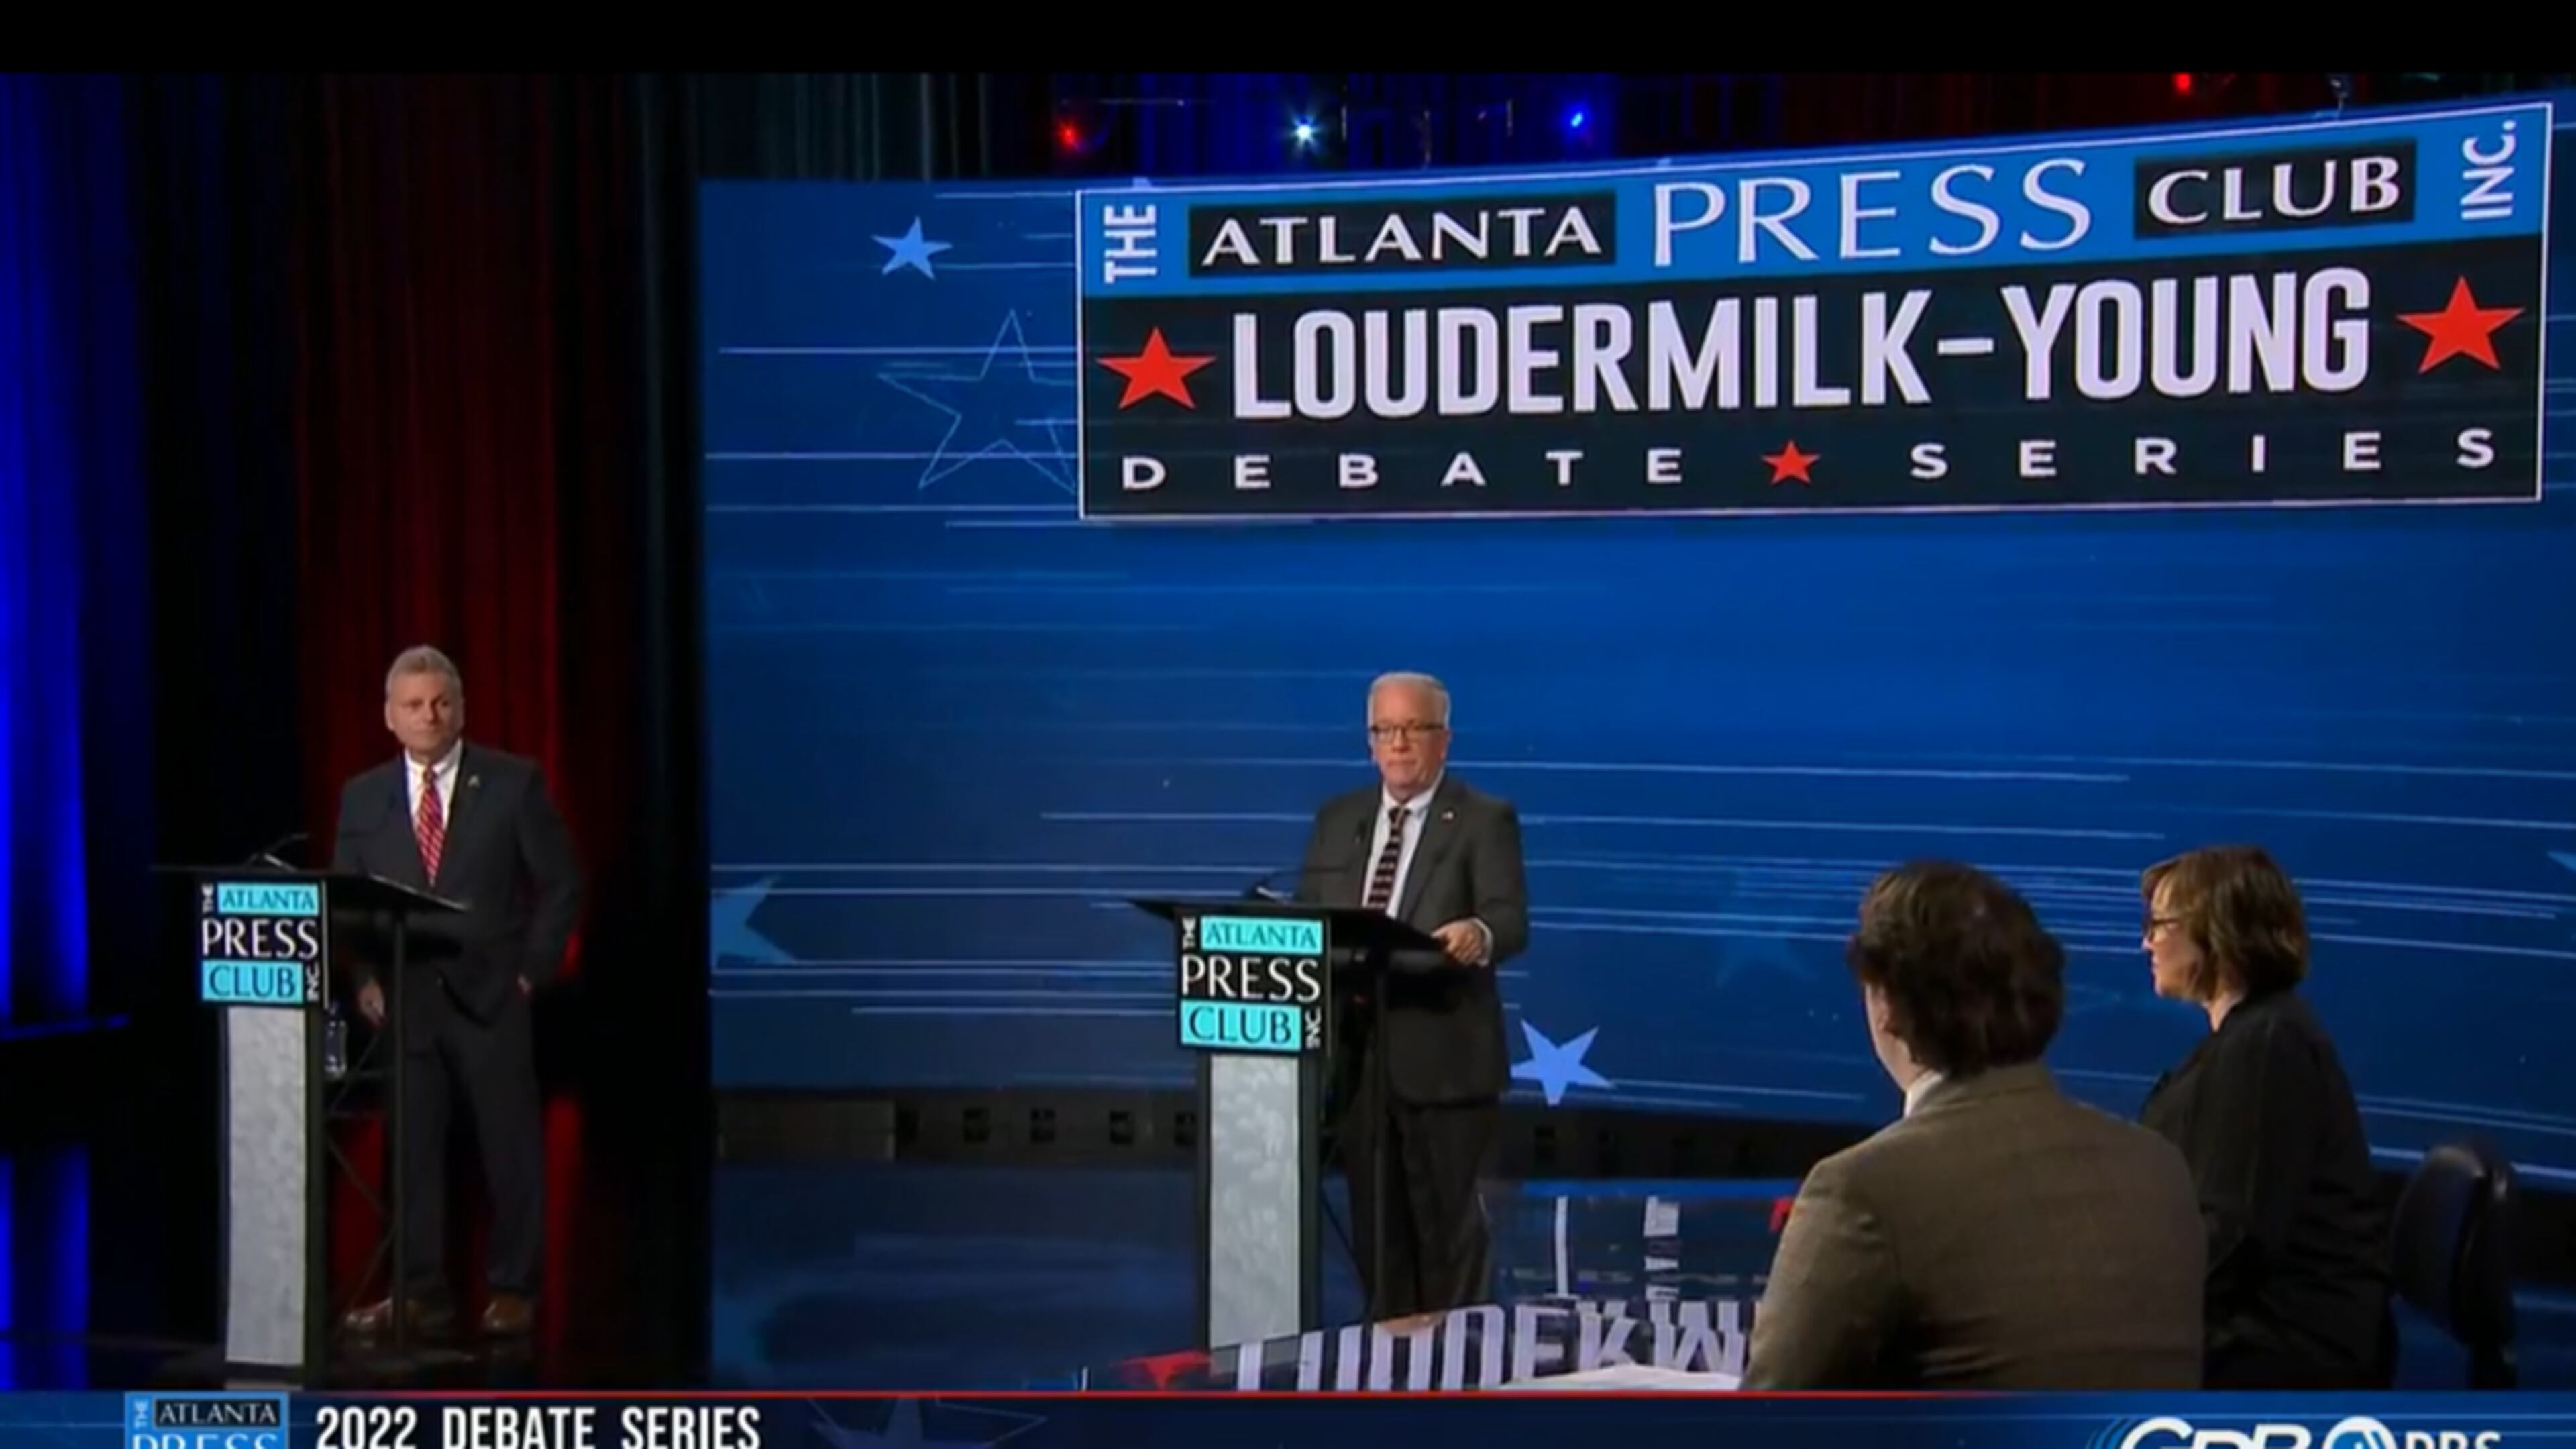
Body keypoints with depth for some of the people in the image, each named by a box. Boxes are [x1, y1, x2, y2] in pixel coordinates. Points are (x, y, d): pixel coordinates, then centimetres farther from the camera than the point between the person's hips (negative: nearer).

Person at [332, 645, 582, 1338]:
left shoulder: (515, 782, -1)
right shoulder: (362, 797, 7)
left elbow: (561, 883, 1)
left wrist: (533, 969, -5)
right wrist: (364, 979, -3)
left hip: (491, 998, -2)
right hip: (403, 1000, 3)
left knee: (511, 1146, 4)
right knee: (412, 1150, 5)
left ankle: (513, 1290, 14)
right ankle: (421, 1293, 13)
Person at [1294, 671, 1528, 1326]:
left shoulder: (1485, 820, -2)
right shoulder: (1337, 818, 14)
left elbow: (1512, 920, -13)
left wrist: (1479, 935, -35)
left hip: (1442, 1056, -5)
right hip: (1356, 1049, 5)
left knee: (1446, 1219, 1)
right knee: (1375, 1221, 11)